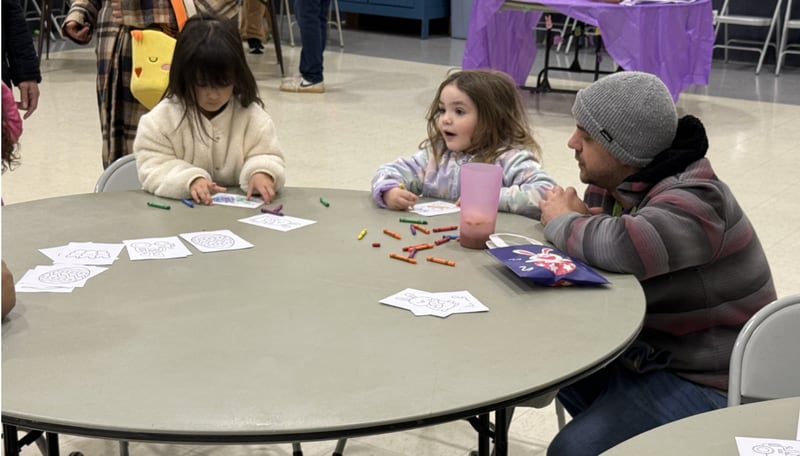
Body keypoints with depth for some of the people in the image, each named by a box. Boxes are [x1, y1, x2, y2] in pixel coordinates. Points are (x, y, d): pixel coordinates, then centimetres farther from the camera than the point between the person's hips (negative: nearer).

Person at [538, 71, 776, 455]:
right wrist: (576, 222, -17)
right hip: (642, 349, 9)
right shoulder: (615, 180, 1)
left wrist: (562, 222, -21)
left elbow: (623, 247, -44)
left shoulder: (693, 201, -25)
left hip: (701, 382, -9)